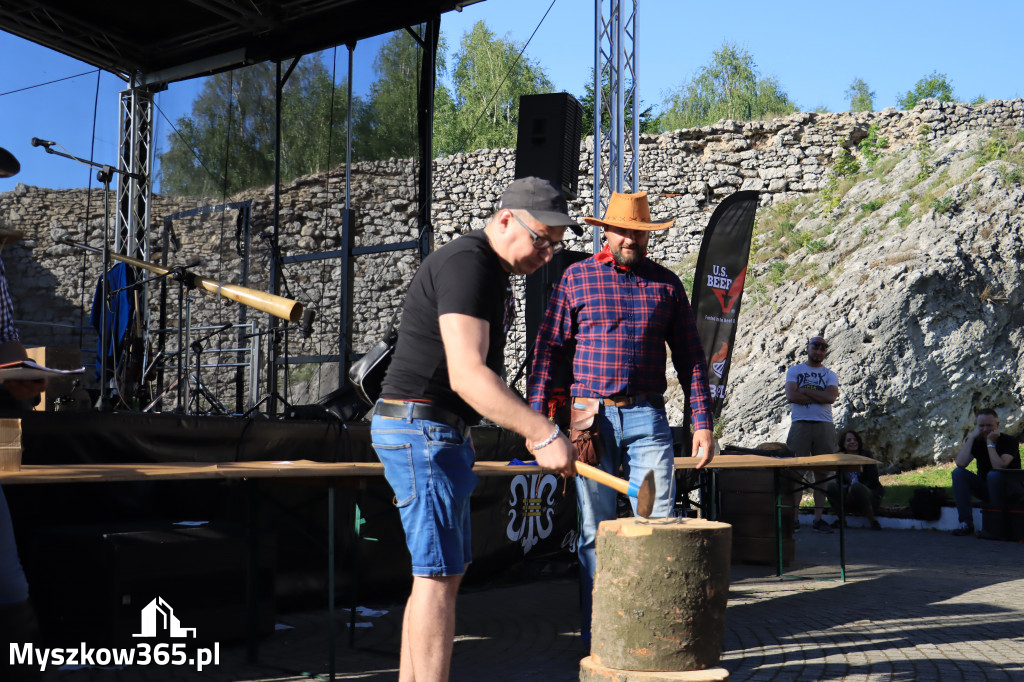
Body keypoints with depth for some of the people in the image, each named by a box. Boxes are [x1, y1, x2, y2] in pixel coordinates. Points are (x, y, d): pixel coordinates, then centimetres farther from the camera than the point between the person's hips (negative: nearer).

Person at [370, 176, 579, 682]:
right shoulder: (466, 265, -16)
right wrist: (544, 434, -27)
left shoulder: (494, 275, 18)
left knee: (439, 571, 12)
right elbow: (467, 376, -26)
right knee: (439, 574, -9)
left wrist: (531, 431, 16)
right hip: (421, 429, -10)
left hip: (442, 432, 10)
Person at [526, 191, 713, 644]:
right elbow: (549, 349, 5)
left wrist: (702, 423, 5)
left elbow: (690, 356, 12)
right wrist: (536, 418, -2)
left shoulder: (666, 283, 10)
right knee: (595, 529, 4)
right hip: (590, 418, -1)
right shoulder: (576, 277, 6)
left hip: (647, 418, 1)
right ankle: (595, 629, 14)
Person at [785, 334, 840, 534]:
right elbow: (791, 396, -7)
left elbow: (831, 397, -6)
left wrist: (805, 391, -6)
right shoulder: (794, 370, 10)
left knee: (822, 472, 1)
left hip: (824, 425, 2)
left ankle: (818, 518, 5)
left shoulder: (830, 375, 13)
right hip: (800, 424, -2)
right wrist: (819, 397, -5)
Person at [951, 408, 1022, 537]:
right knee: (958, 473, -17)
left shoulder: (1009, 441, -13)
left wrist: (990, 443, -24)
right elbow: (960, 464, -20)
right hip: (986, 489, 5)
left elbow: (999, 467, -30)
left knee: (994, 475, -36)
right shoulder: (976, 442, -1)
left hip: (1010, 489, -5)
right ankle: (966, 523, -23)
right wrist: (971, 437, -18)